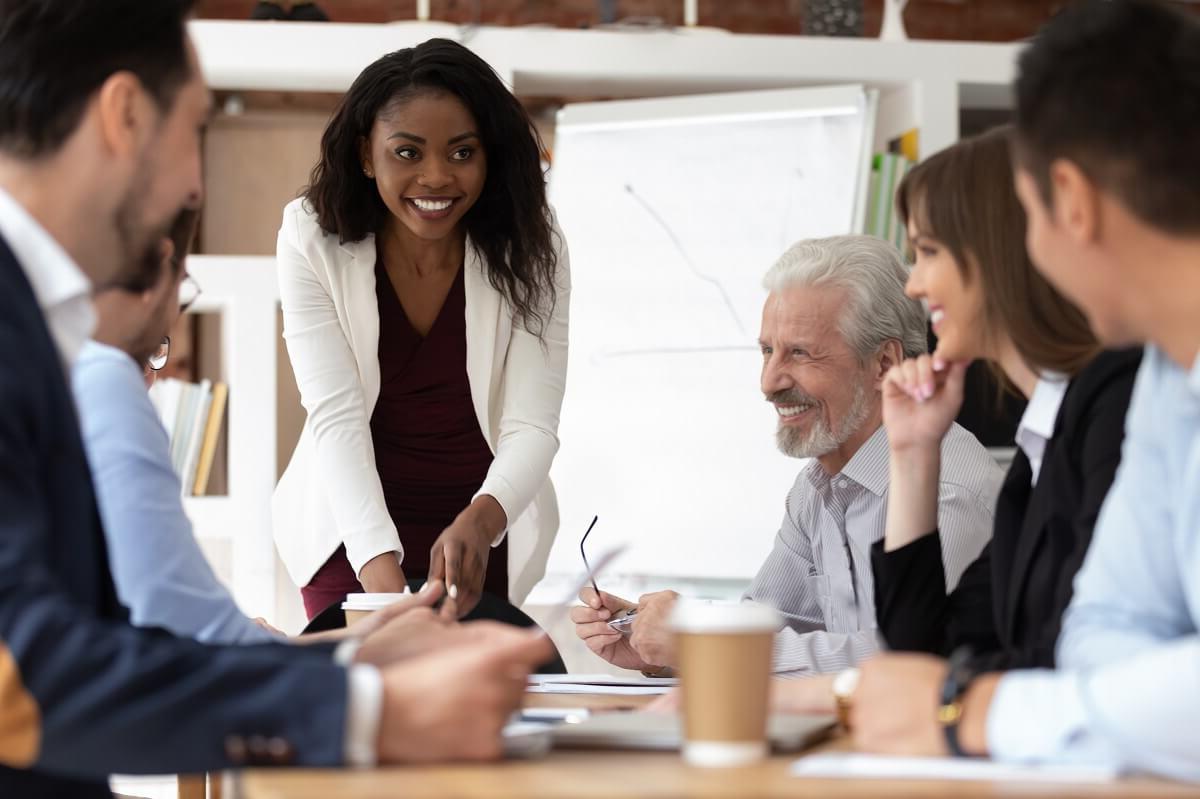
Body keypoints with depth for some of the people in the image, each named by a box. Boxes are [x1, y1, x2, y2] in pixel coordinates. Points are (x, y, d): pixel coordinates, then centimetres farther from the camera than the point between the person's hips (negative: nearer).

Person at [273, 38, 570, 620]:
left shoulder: (529, 251, -13)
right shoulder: (315, 241, -15)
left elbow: (532, 427, -19)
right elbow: (337, 416, -22)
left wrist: (481, 520, -43)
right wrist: (379, 562, -38)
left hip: (484, 531, 1)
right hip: (353, 527, -1)